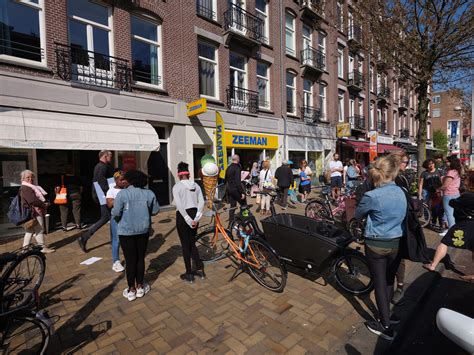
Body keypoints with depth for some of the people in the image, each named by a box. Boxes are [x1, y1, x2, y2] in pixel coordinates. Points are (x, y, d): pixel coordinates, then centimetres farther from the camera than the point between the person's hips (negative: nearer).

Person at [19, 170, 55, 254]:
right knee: (39, 230, -3)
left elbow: (41, 197, 17)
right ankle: (43, 248, 4)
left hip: (36, 211, 10)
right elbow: (33, 200, -24)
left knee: (30, 231, 16)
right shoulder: (25, 188, -13)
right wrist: (44, 204, -14)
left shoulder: (33, 187, 18)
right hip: (34, 212, -10)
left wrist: (45, 203, -2)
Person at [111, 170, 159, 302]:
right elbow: (155, 210, 3)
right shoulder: (149, 193, -3)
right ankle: (140, 287, 27)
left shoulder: (122, 194, -14)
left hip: (126, 231, -2)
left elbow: (115, 213, -13)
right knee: (140, 258, 15)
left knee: (130, 260, 9)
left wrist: (117, 218, 9)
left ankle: (131, 290, 22)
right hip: (143, 230, 3)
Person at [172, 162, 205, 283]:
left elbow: (179, 205, -19)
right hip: (194, 215, 5)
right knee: (192, 243, 20)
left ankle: (189, 274, 19)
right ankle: (200, 269, 25)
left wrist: (188, 220, -16)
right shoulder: (195, 185, 5)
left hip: (182, 216, -5)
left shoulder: (177, 186, -9)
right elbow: (201, 202, -2)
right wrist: (196, 218, -6)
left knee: (185, 245, 8)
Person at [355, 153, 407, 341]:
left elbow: (358, 215, -7)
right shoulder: (401, 192, -3)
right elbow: (401, 216, 12)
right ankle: (386, 315, 41)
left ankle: (386, 327, 23)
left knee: (380, 284, 9)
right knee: (389, 281, 22)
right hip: (396, 243, 6)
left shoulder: (372, 196, -23)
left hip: (376, 245, -6)